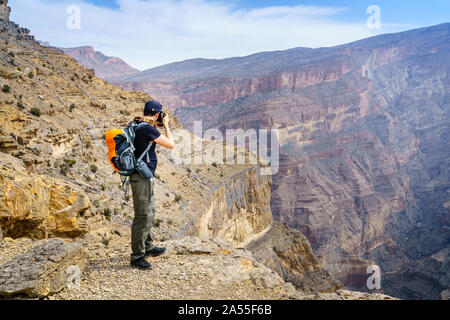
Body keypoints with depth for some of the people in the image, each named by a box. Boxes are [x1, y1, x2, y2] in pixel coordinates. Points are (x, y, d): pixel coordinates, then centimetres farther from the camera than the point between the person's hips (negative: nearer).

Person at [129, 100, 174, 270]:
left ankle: (148, 247, 34)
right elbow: (170, 144, -11)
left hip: (145, 176, 10)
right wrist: (166, 125, 1)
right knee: (143, 216, -5)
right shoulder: (148, 128, -18)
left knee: (149, 213, 21)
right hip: (143, 176, -10)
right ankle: (137, 256, 3)